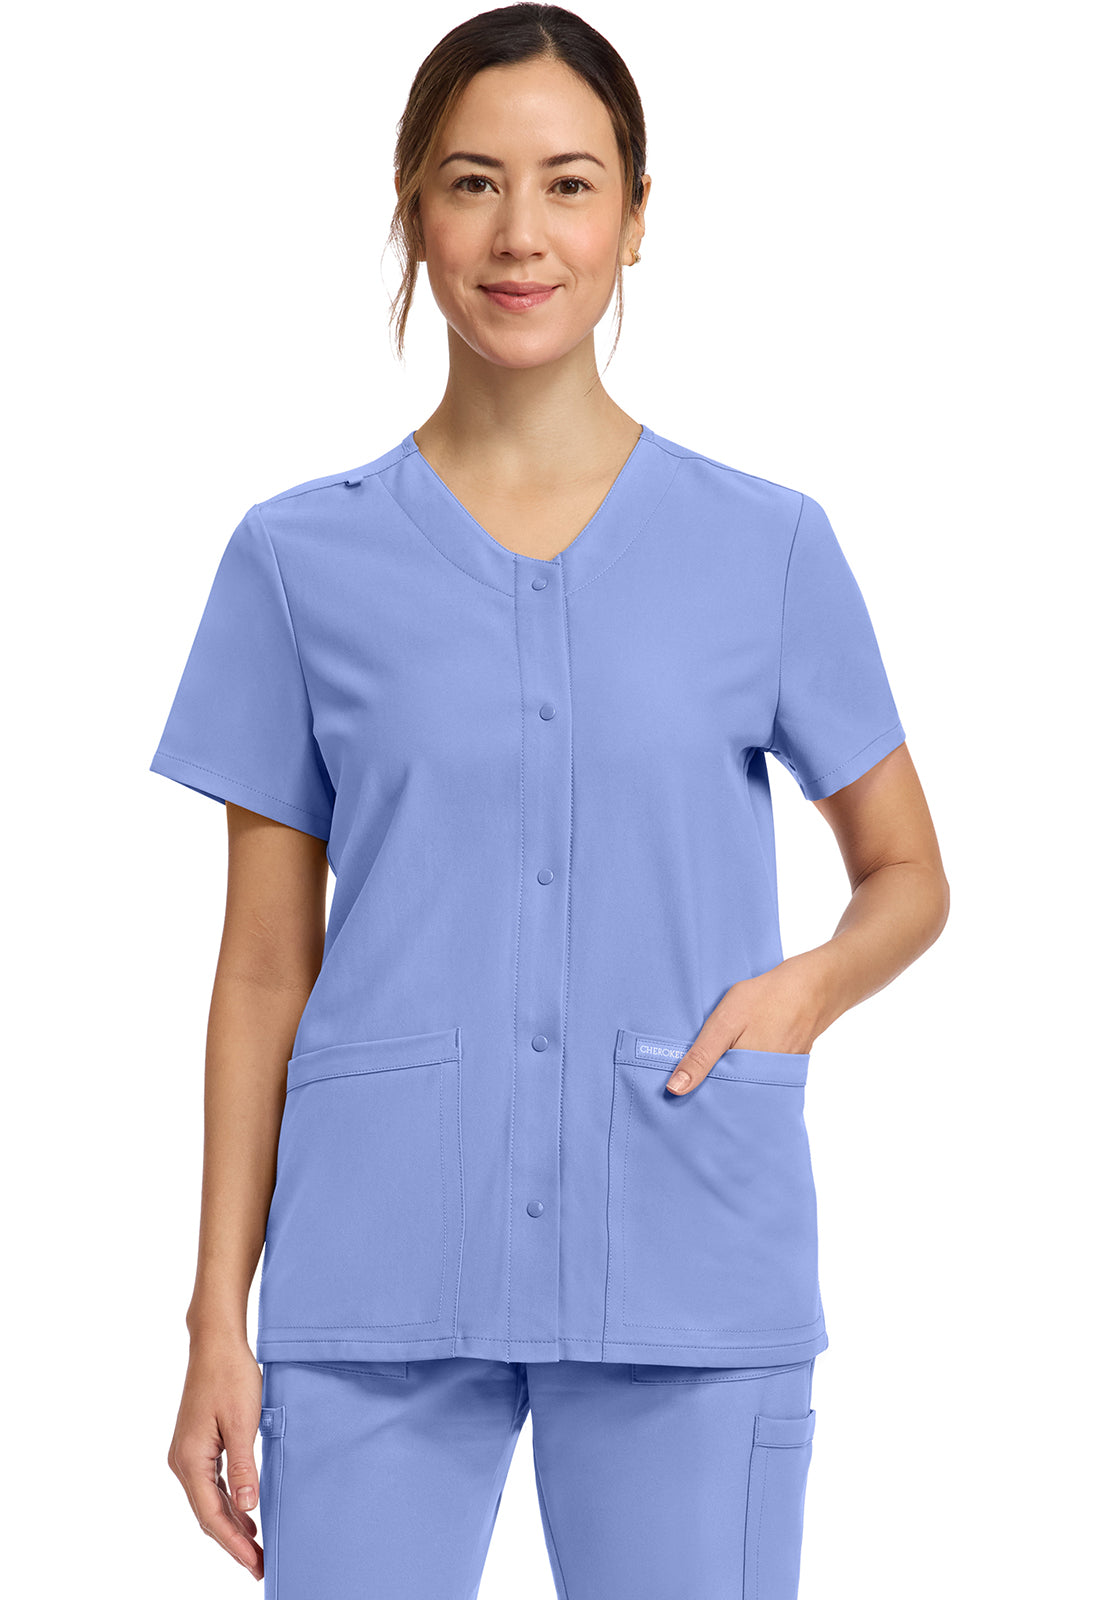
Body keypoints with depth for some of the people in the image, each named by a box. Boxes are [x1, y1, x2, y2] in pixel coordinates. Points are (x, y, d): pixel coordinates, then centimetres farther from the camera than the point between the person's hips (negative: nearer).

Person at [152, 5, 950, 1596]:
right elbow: (266, 968, 6)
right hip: (381, 1277, 0)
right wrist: (219, 1321, 3)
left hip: (690, 1284, 0)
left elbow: (907, 875, 14)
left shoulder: (769, 547, 4)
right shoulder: (302, 561, 5)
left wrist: (808, 984, -9)